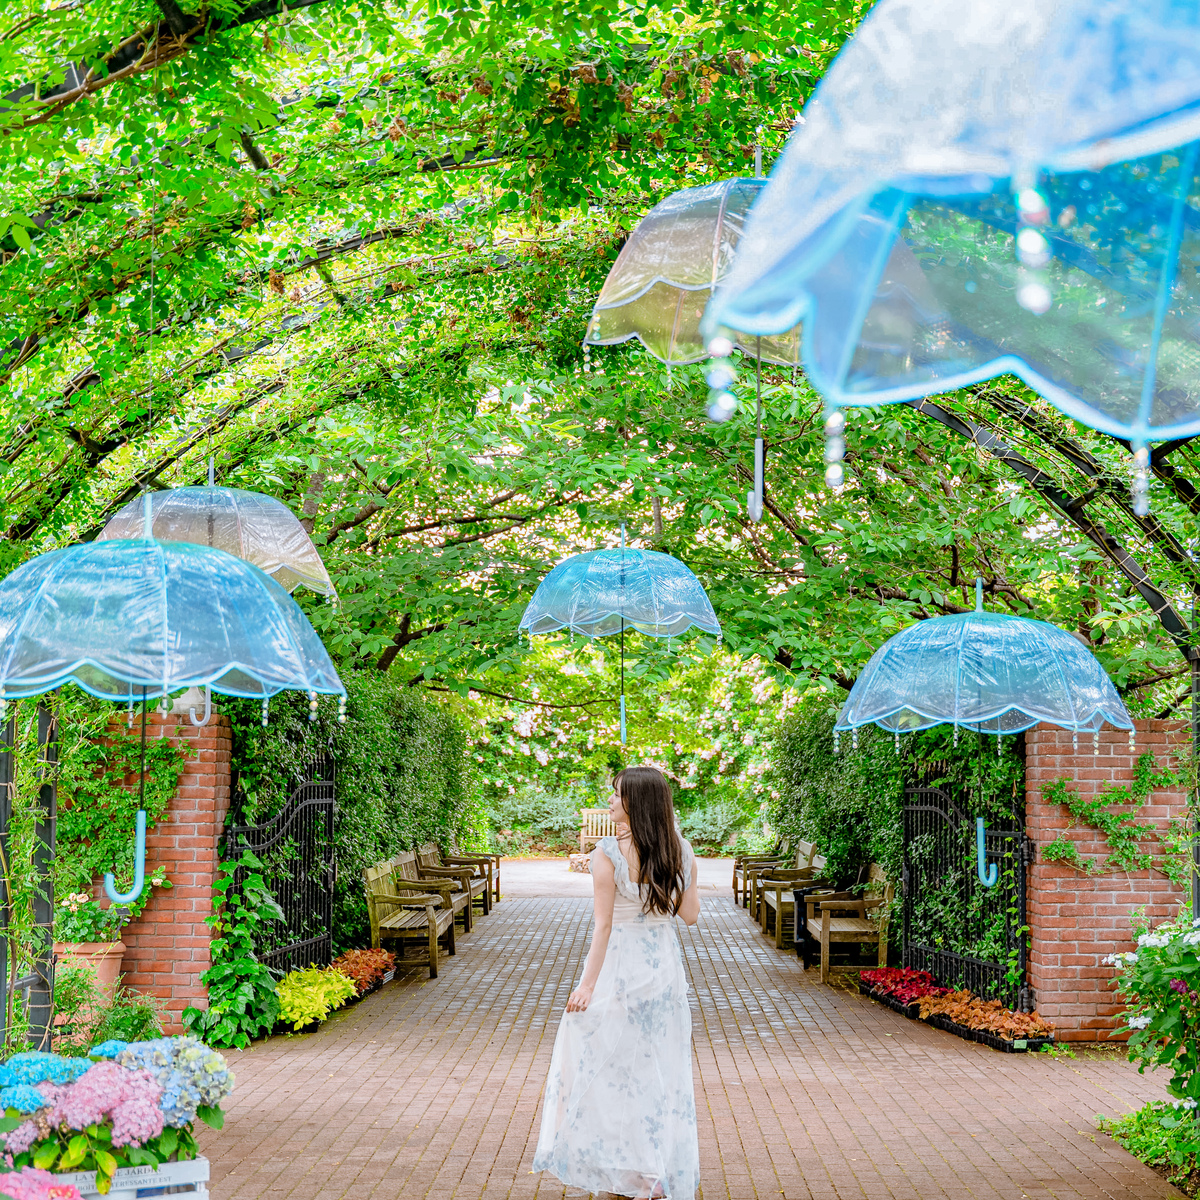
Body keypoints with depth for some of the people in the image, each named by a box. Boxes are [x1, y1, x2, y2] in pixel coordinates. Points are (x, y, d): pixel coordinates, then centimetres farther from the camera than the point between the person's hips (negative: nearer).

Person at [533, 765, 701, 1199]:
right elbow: (689, 914, 5)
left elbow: (604, 924, -16)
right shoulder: (681, 852, -3)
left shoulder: (608, 854, -16)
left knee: (610, 1068, 8)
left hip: (620, 967, -5)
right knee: (664, 1068, 15)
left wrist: (587, 985, -11)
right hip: (665, 966, 5)